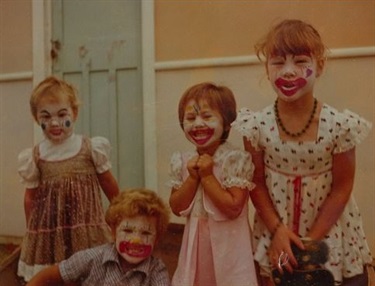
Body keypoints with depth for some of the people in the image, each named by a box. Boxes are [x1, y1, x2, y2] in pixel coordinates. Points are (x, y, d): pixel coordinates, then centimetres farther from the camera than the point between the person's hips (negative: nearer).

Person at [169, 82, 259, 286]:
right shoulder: (182, 161, 0)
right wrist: (192, 178, -12)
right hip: (196, 240, 5)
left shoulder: (236, 159, -15)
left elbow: (233, 208, -19)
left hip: (227, 243, -5)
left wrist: (207, 176, -19)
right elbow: (177, 208, 1)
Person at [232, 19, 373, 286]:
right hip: (276, 228, 1)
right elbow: (257, 183, -5)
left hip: (328, 230, -1)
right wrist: (278, 231, -13)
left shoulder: (339, 124, -18)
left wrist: (311, 240, -11)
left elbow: (342, 188, -10)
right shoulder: (257, 125, -14)